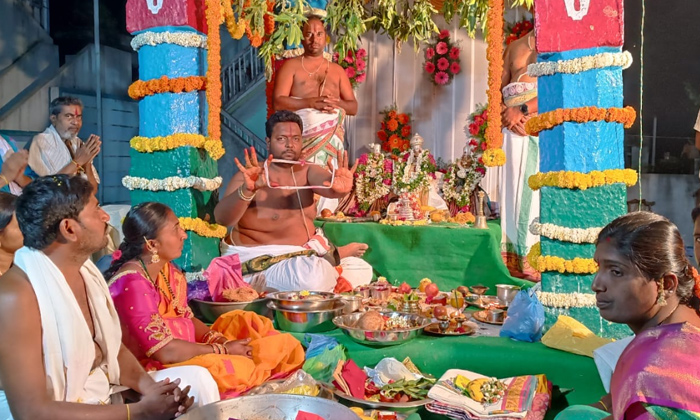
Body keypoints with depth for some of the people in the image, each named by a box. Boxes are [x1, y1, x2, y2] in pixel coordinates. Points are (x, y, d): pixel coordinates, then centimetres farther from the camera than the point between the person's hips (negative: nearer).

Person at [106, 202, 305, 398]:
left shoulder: (167, 270, 4)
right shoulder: (131, 284, -24)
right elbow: (165, 351, -26)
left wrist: (222, 341, -6)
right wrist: (224, 349, -16)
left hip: (185, 351, 10)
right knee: (236, 368, -29)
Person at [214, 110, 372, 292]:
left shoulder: (308, 172, 3)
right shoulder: (249, 177, -12)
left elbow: (328, 184, -20)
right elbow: (222, 219, -27)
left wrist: (340, 186, -46)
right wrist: (247, 190, -47)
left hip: (308, 253, 6)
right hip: (262, 258, -6)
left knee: (363, 270, 1)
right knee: (311, 280, -33)